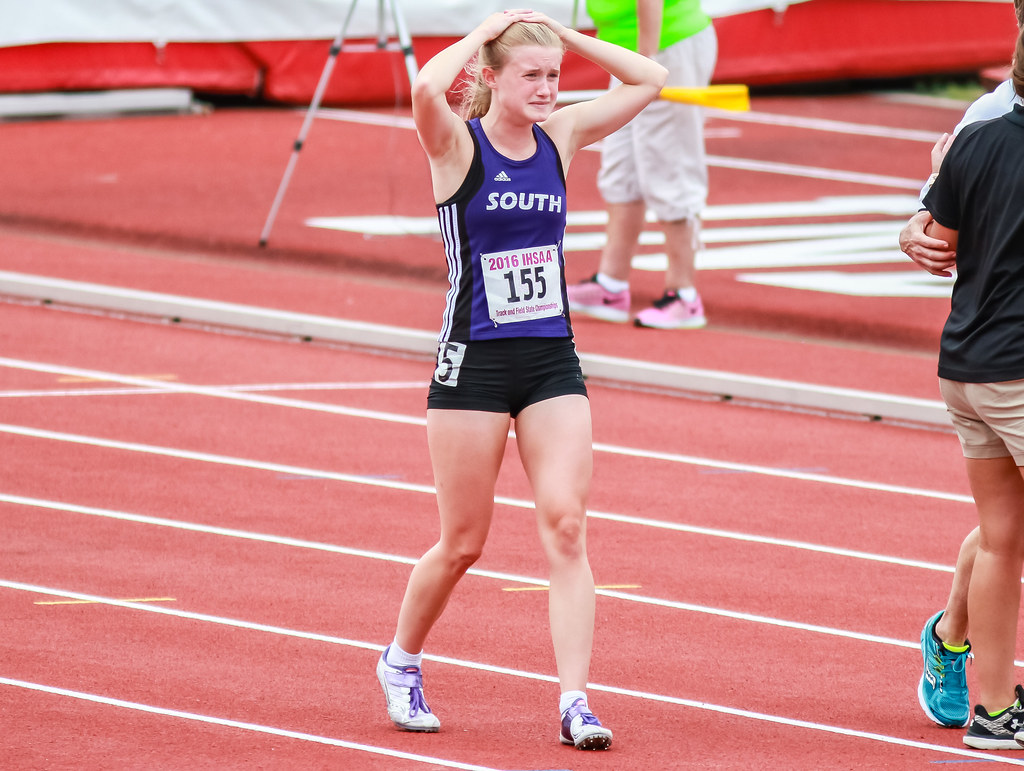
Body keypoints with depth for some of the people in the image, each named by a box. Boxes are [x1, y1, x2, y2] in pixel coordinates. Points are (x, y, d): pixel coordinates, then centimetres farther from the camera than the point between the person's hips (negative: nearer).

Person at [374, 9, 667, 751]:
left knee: (566, 527, -9)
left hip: (552, 361, 4)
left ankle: (575, 701, -12)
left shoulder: (559, 136, 6)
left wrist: (563, 34, 1)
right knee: (463, 543, 5)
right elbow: (425, 88, -31)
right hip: (474, 362, -4)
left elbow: (650, 79, 7)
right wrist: (482, 33, -15)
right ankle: (401, 662, 30)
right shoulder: (459, 143, -8)